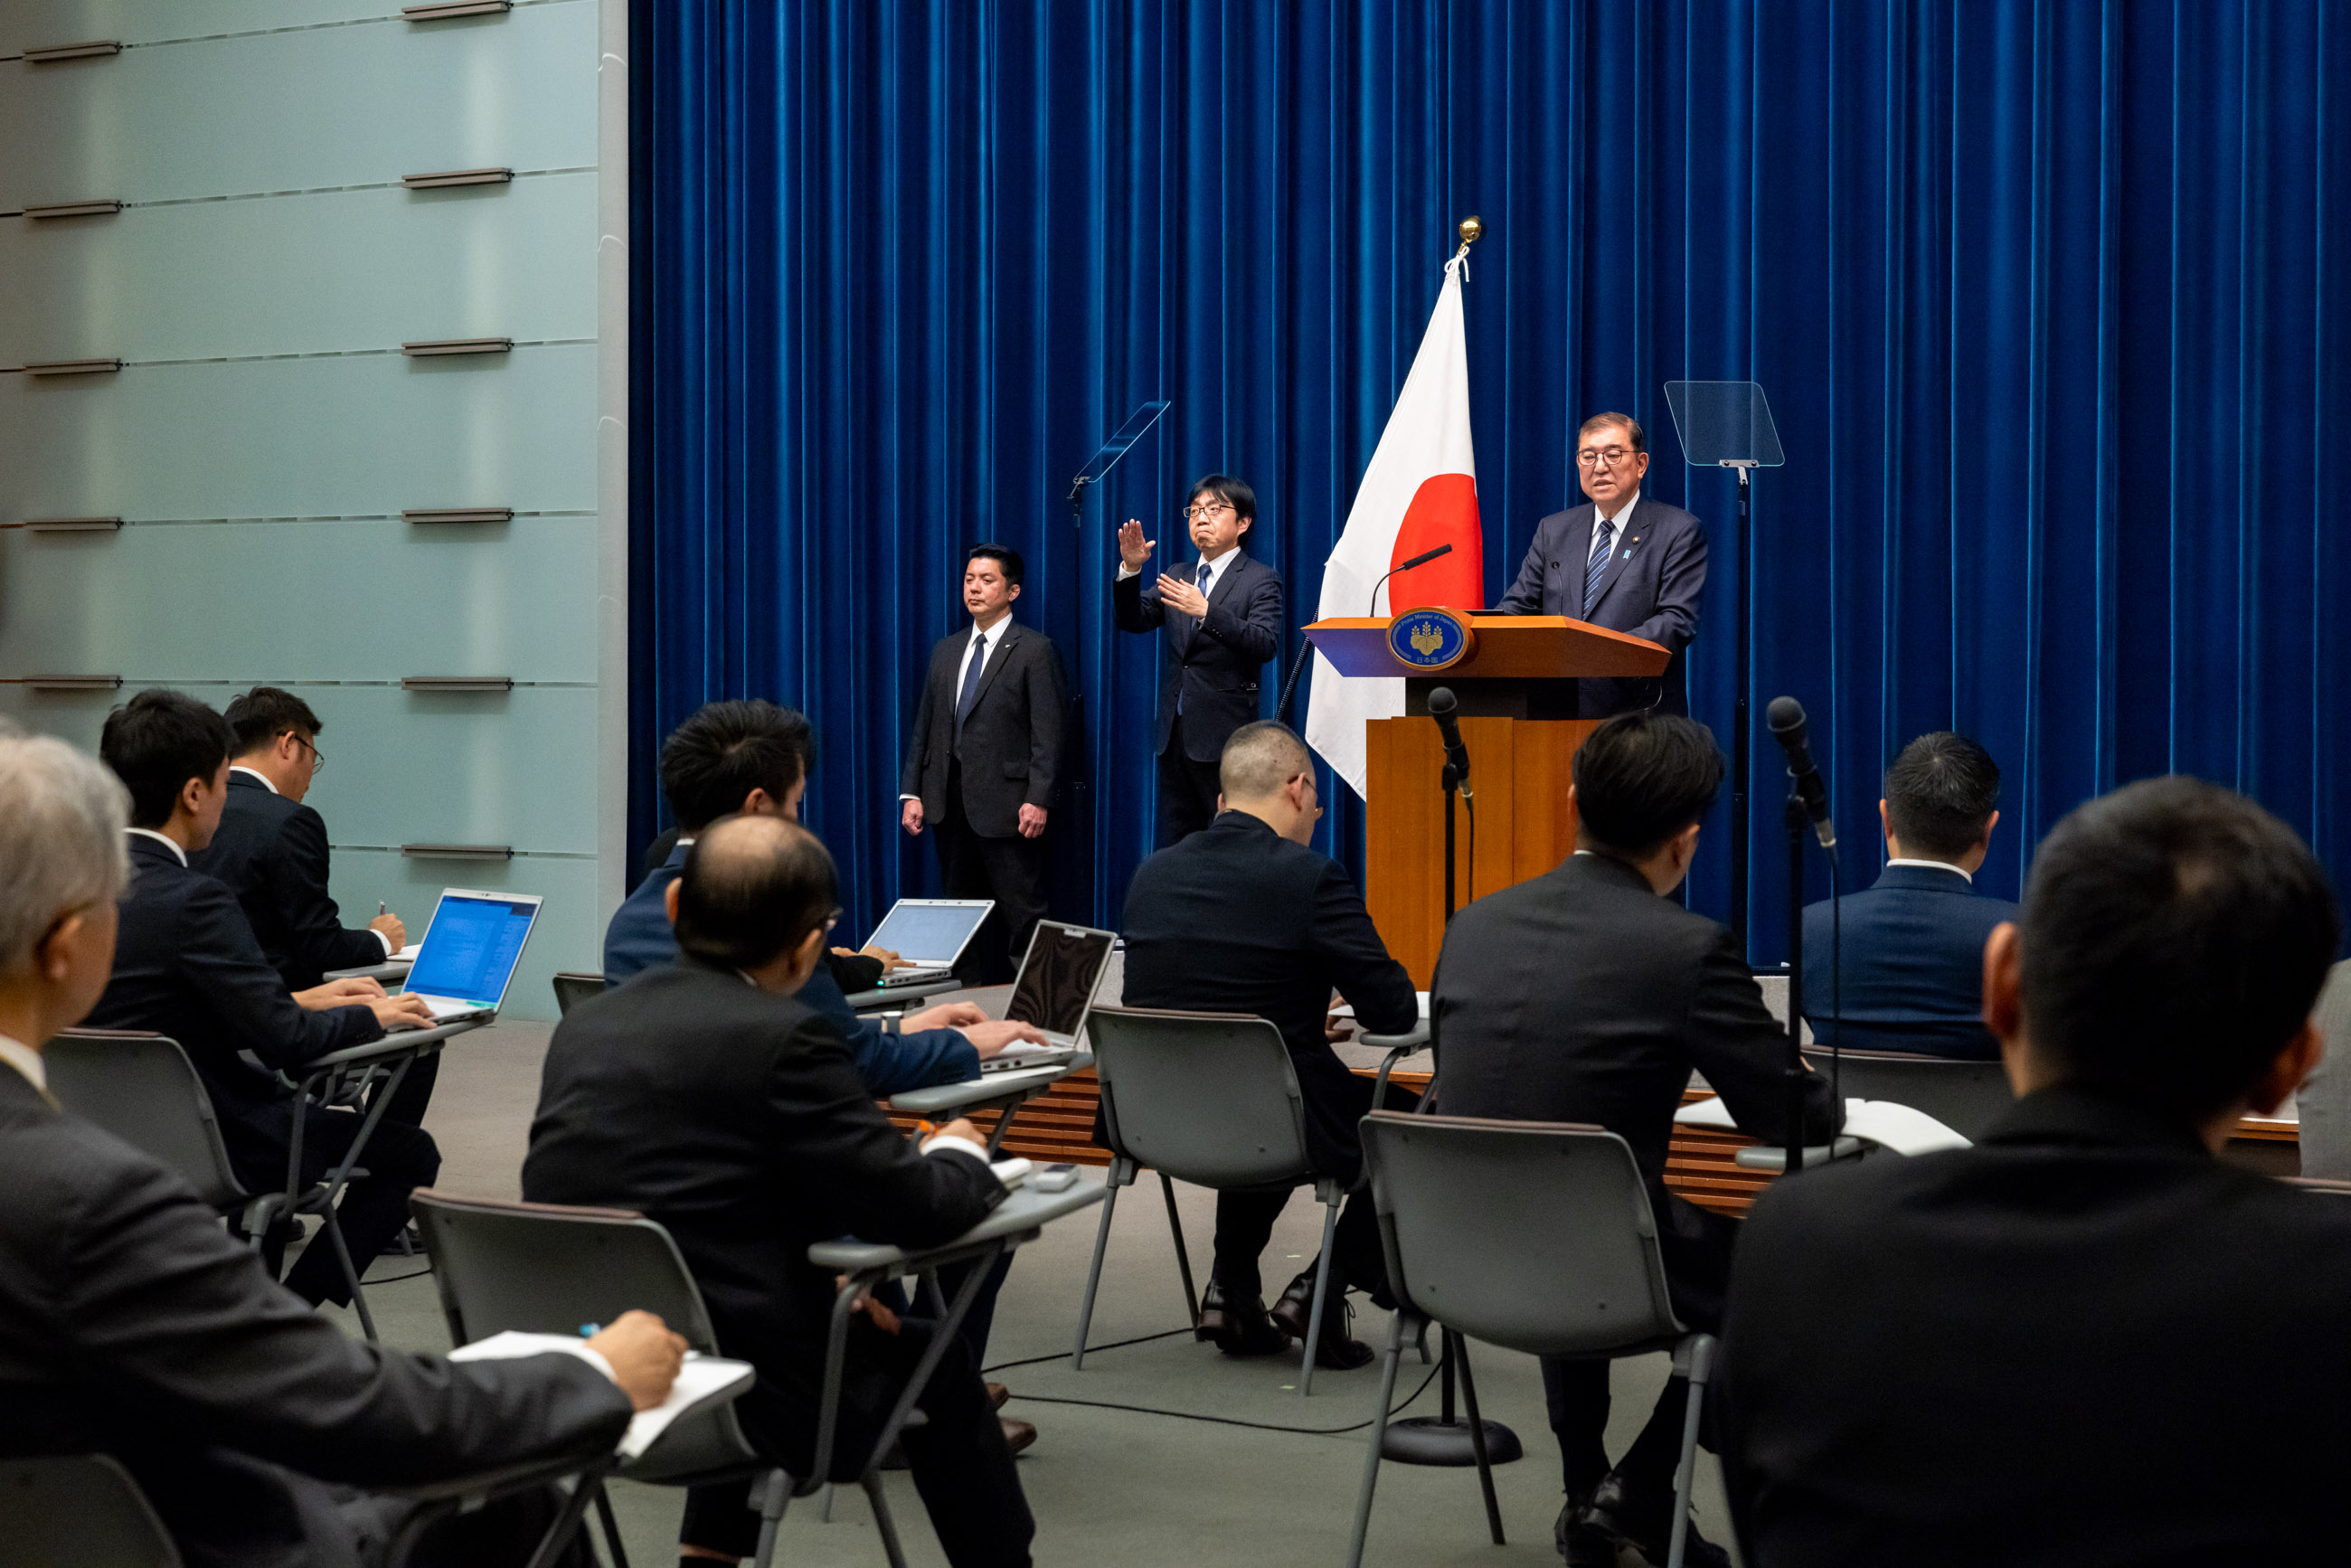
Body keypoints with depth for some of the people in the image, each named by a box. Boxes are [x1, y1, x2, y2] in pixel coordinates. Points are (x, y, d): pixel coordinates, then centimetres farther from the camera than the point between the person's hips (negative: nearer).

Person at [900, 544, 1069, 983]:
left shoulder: (1035, 650, -3)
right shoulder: (946, 650, 16)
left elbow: (1047, 732, -9)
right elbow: (924, 727, 15)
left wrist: (1038, 799, -17)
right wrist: (912, 792, 7)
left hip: (1004, 803, -6)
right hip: (949, 801, 6)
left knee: (1021, 912, -5)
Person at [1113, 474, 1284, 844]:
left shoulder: (1261, 580, -2)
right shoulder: (1177, 577, 17)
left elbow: (1265, 644, -16)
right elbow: (1130, 620, 8)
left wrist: (1207, 612, -27)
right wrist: (1131, 569, -9)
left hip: (1225, 737, -6)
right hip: (1174, 732, 6)